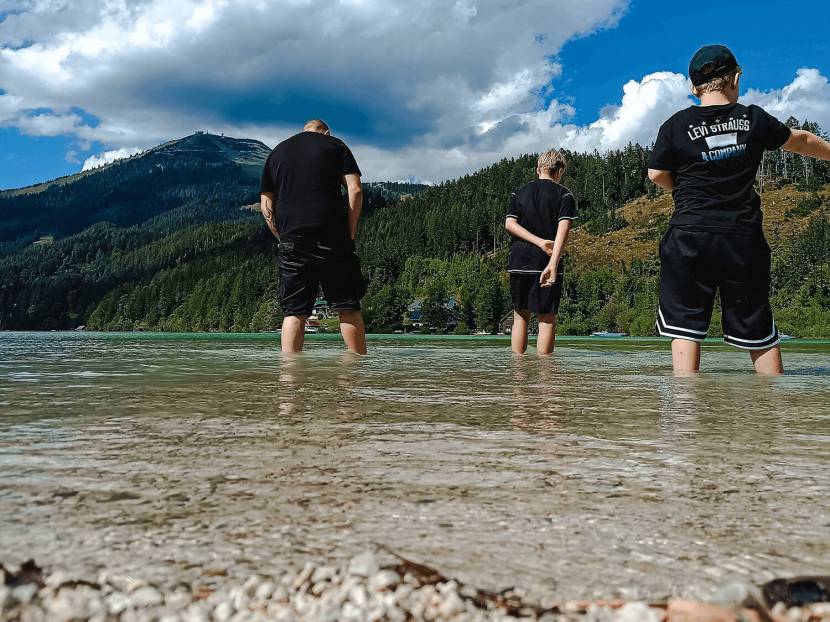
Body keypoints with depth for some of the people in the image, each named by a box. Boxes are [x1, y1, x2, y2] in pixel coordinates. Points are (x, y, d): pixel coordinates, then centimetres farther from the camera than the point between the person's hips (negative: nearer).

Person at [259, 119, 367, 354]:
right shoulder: (336, 146, 11)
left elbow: (266, 206, 13)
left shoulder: (277, 152, 19)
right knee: (348, 308, 3)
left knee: (294, 312, 1)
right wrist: (350, 235, 2)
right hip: (333, 239, -2)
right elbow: (355, 191, -2)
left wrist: (283, 238, 13)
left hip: (292, 241, 3)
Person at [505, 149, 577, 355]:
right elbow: (563, 228, -13)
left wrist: (540, 242, -9)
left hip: (520, 261, 3)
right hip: (547, 262, -3)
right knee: (547, 318, 2)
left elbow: (510, 224, -3)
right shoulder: (564, 195, 1)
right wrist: (553, 263, -22)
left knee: (520, 315, 11)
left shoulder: (519, 193, 12)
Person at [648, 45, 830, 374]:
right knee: (759, 333, 13)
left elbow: (657, 174, 3)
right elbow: (802, 141, 22)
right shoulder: (754, 119, 6)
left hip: (689, 238, -2)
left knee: (685, 329, 0)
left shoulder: (676, 125, -1)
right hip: (744, 240, 2)